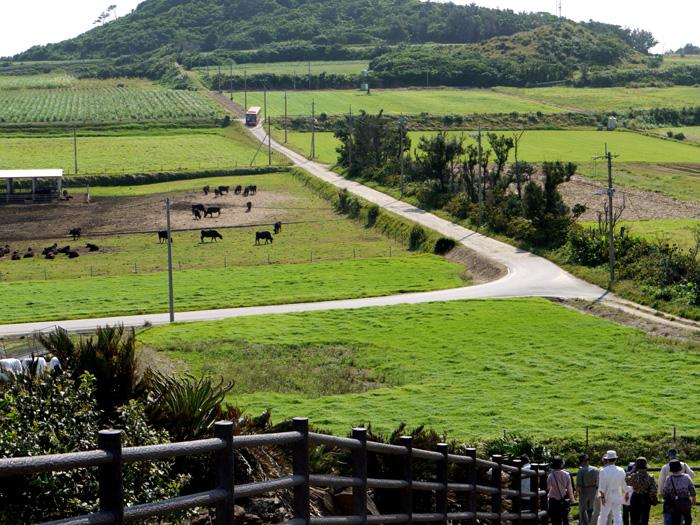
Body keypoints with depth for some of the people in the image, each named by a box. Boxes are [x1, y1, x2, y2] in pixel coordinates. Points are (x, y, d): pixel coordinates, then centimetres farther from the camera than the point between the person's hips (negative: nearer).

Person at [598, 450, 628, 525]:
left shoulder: (604, 471, -12)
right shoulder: (621, 471, -2)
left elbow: (602, 486, -15)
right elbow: (624, 485, 6)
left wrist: (602, 496, -12)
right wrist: (624, 495, 19)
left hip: (607, 496, -2)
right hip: (617, 497, 2)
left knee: (603, 515, 11)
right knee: (618, 516, 2)